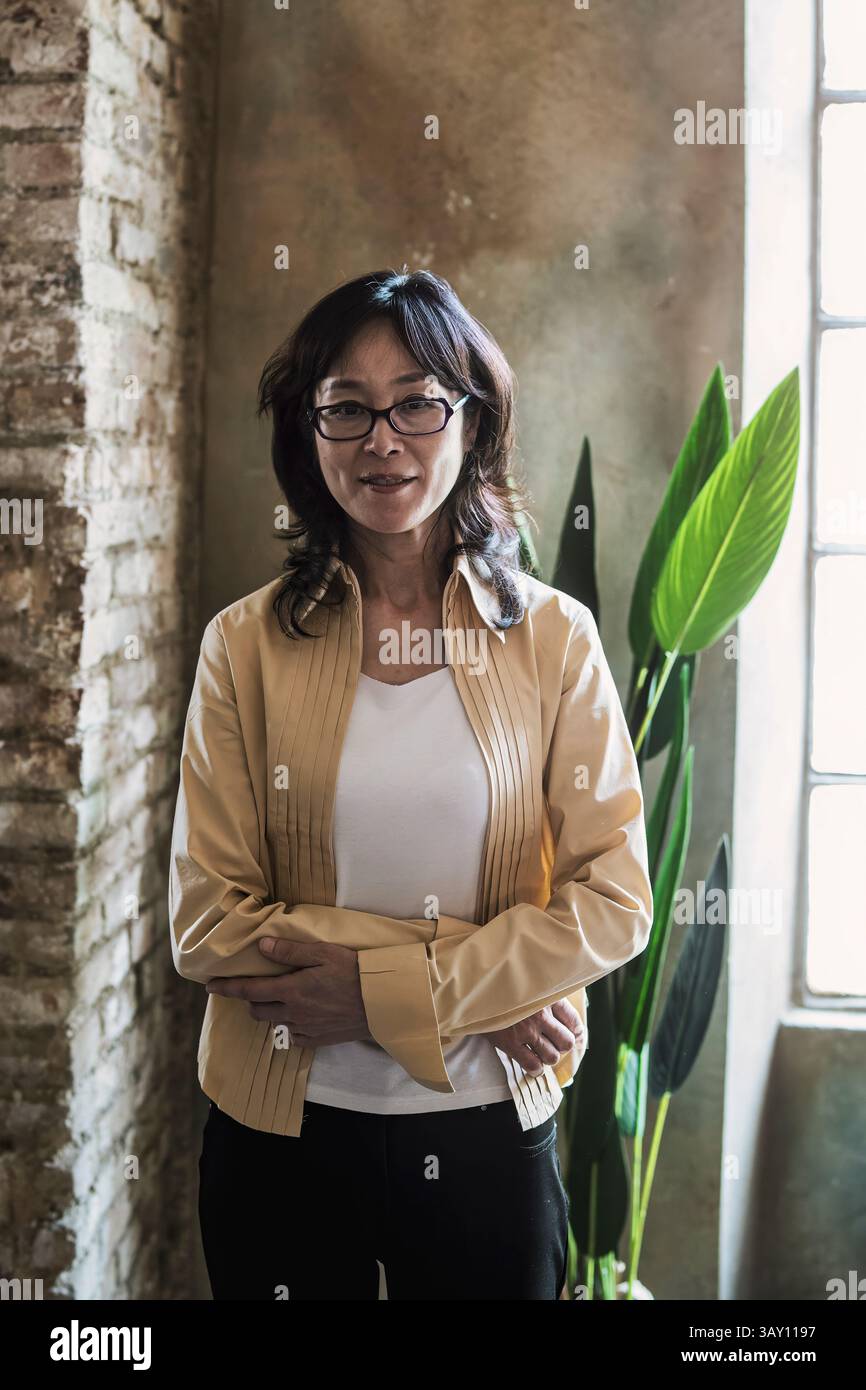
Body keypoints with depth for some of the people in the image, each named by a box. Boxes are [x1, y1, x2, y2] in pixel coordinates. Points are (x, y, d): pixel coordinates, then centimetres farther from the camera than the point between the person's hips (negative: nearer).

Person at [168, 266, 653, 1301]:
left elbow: (615, 898, -7)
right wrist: (463, 985, -15)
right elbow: (207, 922, -9)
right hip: (285, 1132, 0)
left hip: (487, 1132, 0)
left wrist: (381, 984, -16)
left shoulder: (553, 637, -3)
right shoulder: (248, 645, -4)